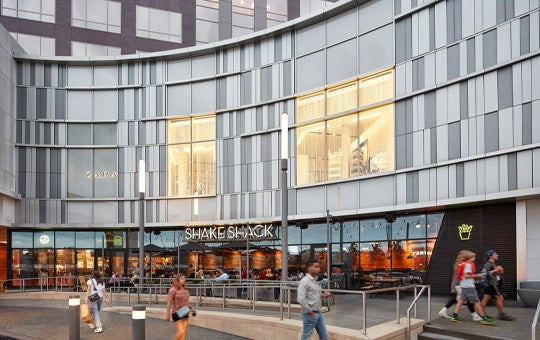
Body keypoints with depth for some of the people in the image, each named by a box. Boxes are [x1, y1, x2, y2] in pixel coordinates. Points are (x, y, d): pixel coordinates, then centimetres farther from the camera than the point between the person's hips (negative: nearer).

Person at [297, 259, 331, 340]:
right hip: (310, 314, -9)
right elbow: (301, 299, -24)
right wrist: (310, 312, -18)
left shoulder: (315, 281, 11)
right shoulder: (305, 281, -16)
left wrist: (322, 295, 3)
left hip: (318, 313, 9)